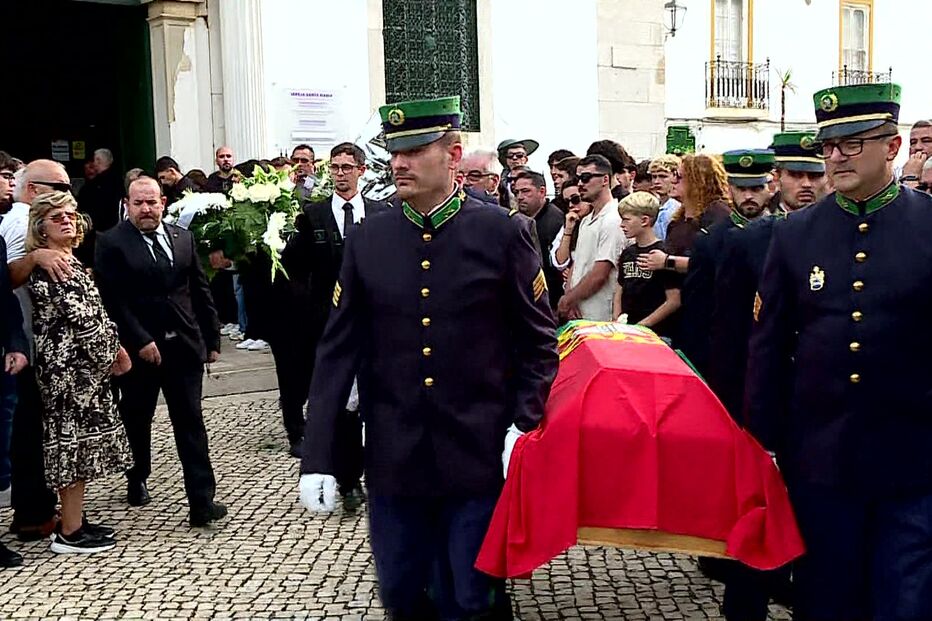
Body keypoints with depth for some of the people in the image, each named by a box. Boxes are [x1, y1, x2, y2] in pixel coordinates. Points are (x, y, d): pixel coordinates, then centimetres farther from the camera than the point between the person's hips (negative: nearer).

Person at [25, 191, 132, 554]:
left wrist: (113, 349, 5)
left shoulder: (68, 261, 15)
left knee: (77, 442, 13)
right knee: (74, 440, -4)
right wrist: (115, 353, -10)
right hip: (70, 364, -10)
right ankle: (70, 533, 4)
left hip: (80, 364, 10)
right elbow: (80, 318, -19)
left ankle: (74, 521, 22)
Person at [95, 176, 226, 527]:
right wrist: (140, 341, -16)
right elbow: (113, 300, -11)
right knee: (136, 419, 15)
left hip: (184, 345, 3)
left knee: (191, 422, -1)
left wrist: (212, 338, 9)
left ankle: (201, 501, -2)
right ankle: (137, 479, 39)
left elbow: (200, 291, 11)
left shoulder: (183, 238, 8)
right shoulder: (112, 244, -5)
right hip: (138, 349, -2)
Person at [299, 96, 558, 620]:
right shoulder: (368, 241, 2)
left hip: (478, 459, -2)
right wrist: (318, 459, -2)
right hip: (393, 460, 3)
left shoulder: (504, 233, -4)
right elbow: (338, 352, 2)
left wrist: (523, 424, -12)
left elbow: (539, 341, 1)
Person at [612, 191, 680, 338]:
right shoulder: (627, 253, 12)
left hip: (655, 333, -6)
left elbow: (674, 301, -13)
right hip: (624, 330, 6)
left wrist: (642, 325, -13)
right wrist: (617, 321, 3)